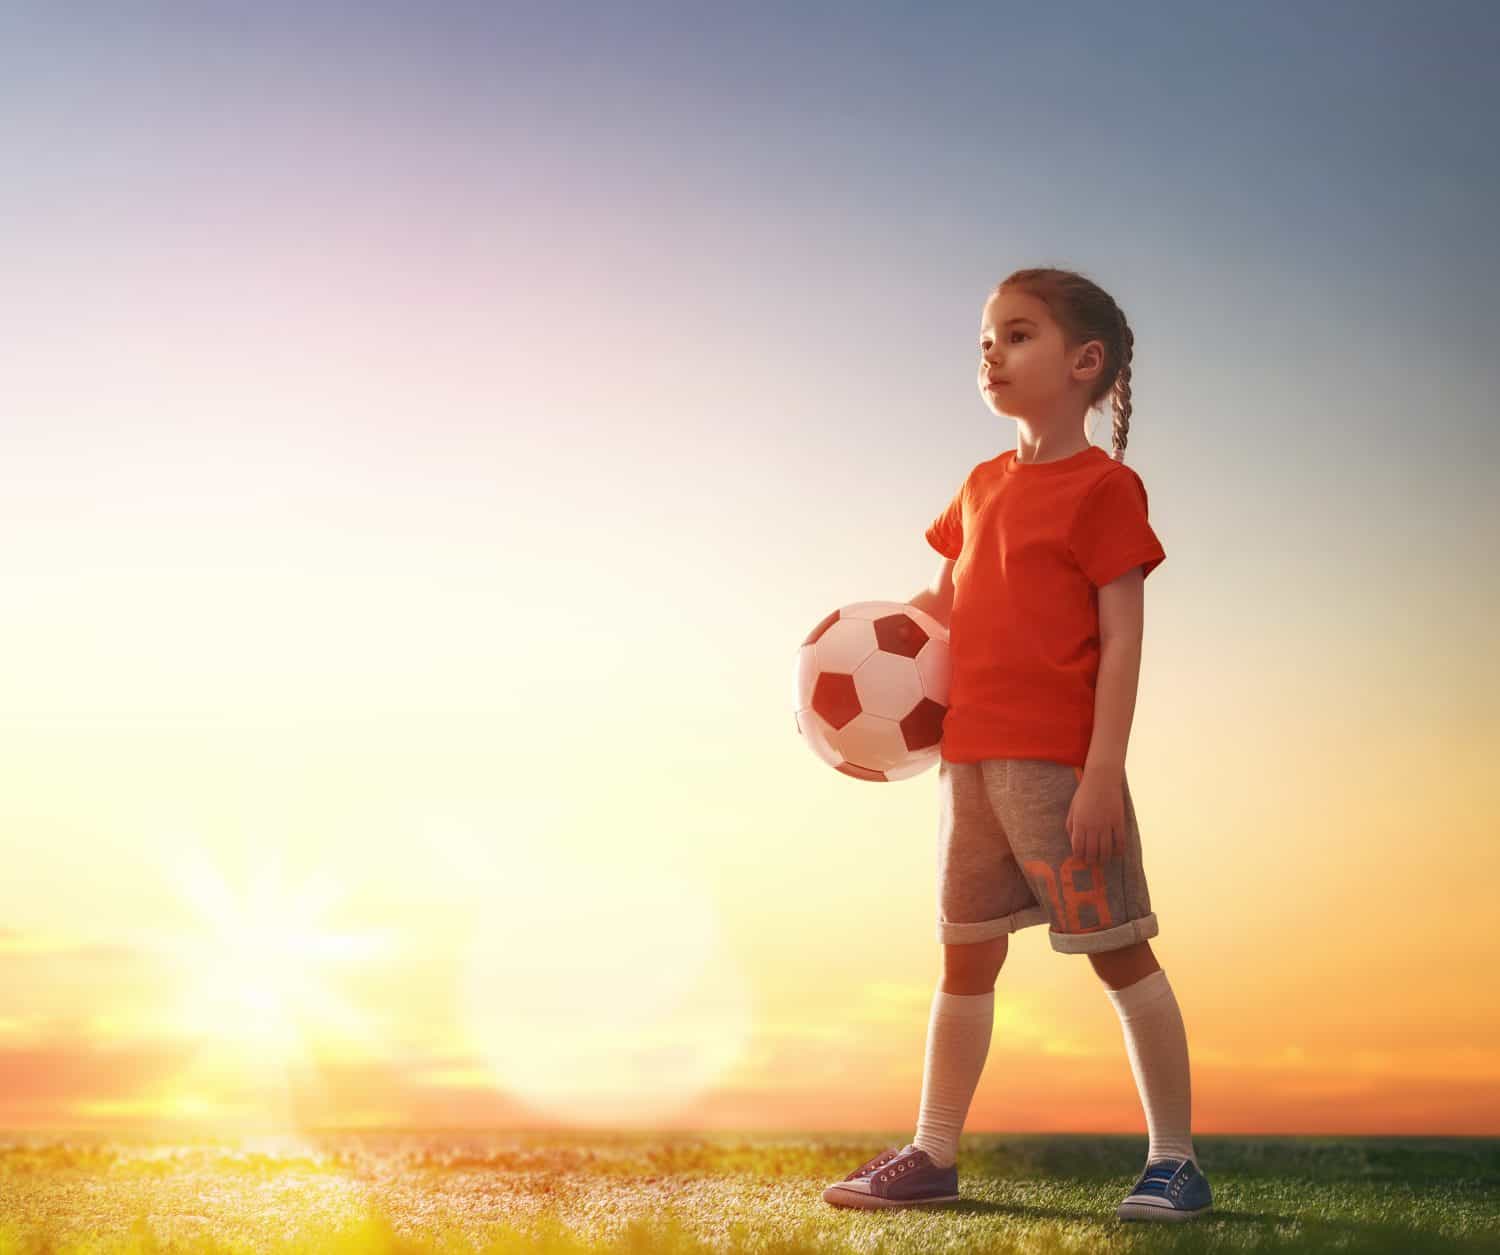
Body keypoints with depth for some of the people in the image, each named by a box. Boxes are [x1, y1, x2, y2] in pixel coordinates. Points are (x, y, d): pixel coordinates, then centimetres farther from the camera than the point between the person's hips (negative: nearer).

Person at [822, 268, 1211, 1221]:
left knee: (1119, 951, 0)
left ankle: (1175, 1159, 10)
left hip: (1059, 763, -7)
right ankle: (934, 1156, 20)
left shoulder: (1103, 486, -7)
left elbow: (1121, 637, -12)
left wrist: (1102, 771, -18)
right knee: (967, 955, 12)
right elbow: (944, 602, 23)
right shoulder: (983, 487, 15)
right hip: (969, 754, 8)